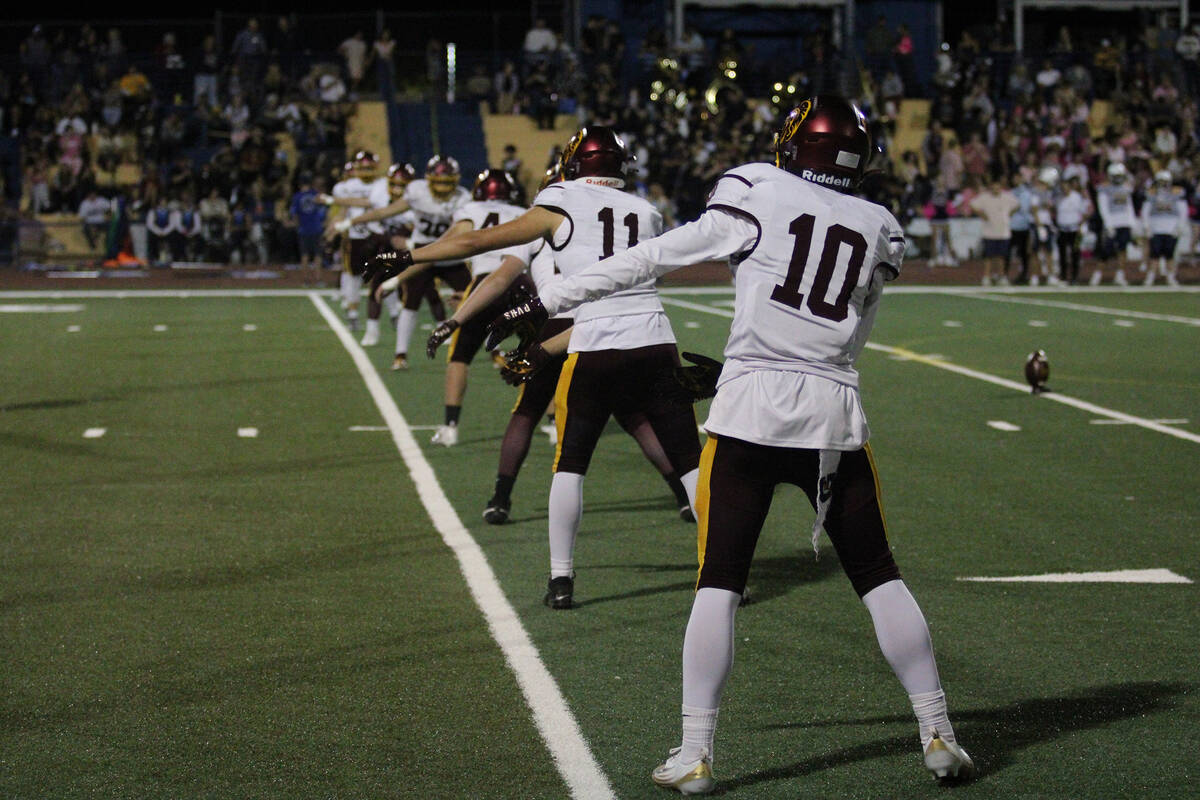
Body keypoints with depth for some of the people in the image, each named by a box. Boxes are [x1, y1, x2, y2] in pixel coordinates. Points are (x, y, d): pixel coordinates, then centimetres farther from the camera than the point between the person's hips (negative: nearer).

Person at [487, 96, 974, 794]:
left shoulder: (759, 195, -2)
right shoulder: (881, 232, 11)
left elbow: (653, 260, -1)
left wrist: (547, 303, 5)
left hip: (751, 409, -3)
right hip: (835, 413, 3)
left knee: (719, 583, 3)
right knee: (880, 577, 12)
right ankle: (939, 736, 14)